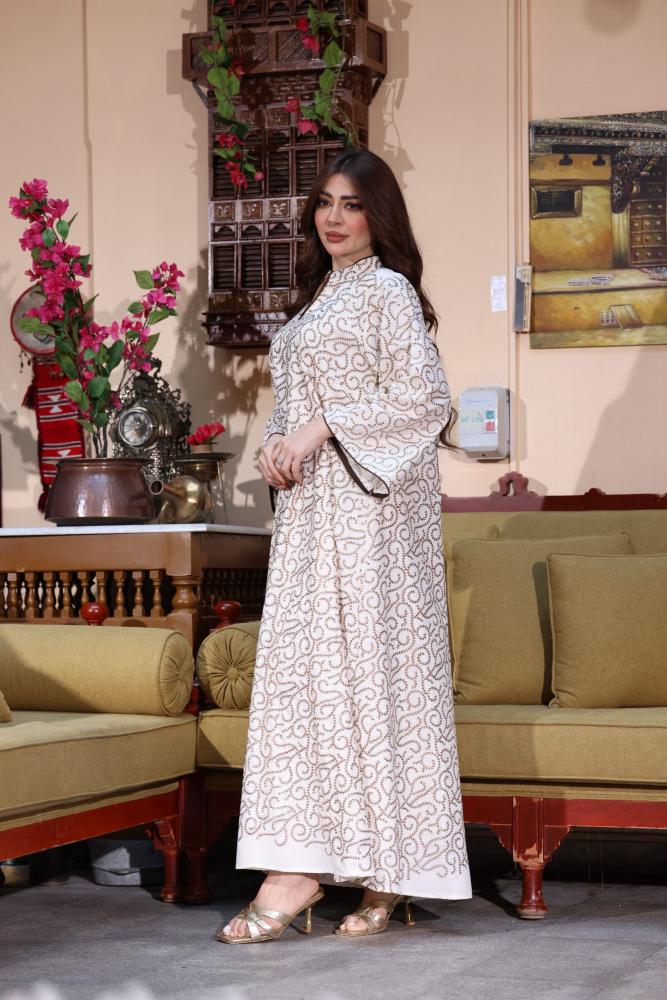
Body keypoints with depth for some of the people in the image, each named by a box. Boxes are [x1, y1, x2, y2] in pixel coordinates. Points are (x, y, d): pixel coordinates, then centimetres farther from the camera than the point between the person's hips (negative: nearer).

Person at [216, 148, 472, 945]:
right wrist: (277, 447, 3)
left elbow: (424, 400, -13)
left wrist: (322, 429, -16)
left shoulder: (387, 291, -5)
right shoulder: (318, 295, 20)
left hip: (369, 503, -8)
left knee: (357, 662, -10)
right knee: (304, 664, 3)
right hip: (310, 504, 8)